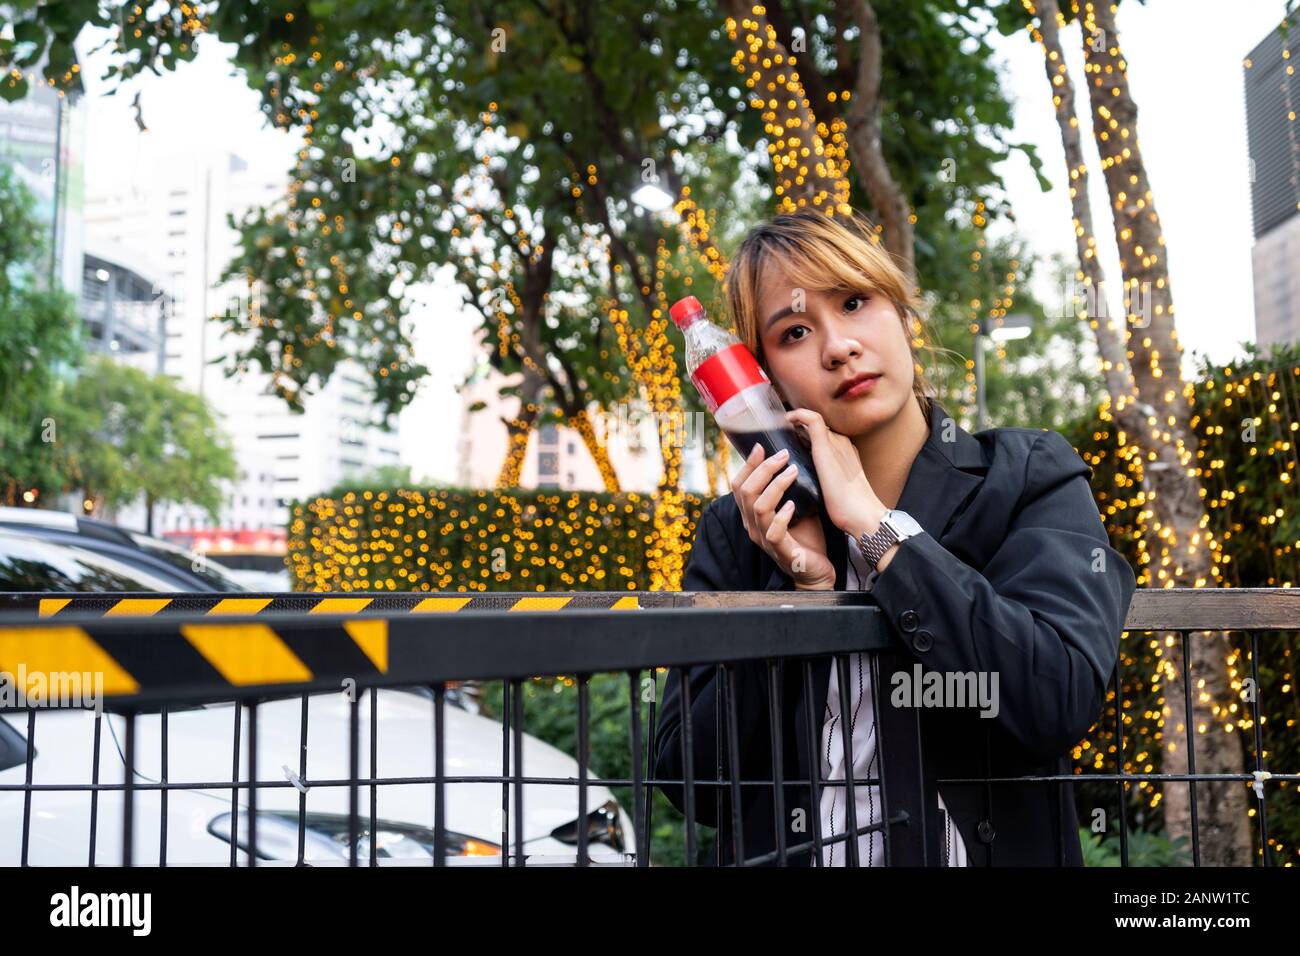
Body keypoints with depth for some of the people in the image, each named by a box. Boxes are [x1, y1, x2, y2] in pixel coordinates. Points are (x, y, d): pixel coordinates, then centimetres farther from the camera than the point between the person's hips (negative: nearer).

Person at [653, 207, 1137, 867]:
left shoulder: (1028, 480, -1)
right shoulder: (739, 530, 1)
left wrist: (873, 523, -13)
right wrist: (802, 587, -12)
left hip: (990, 846, -1)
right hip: (785, 848, 1)